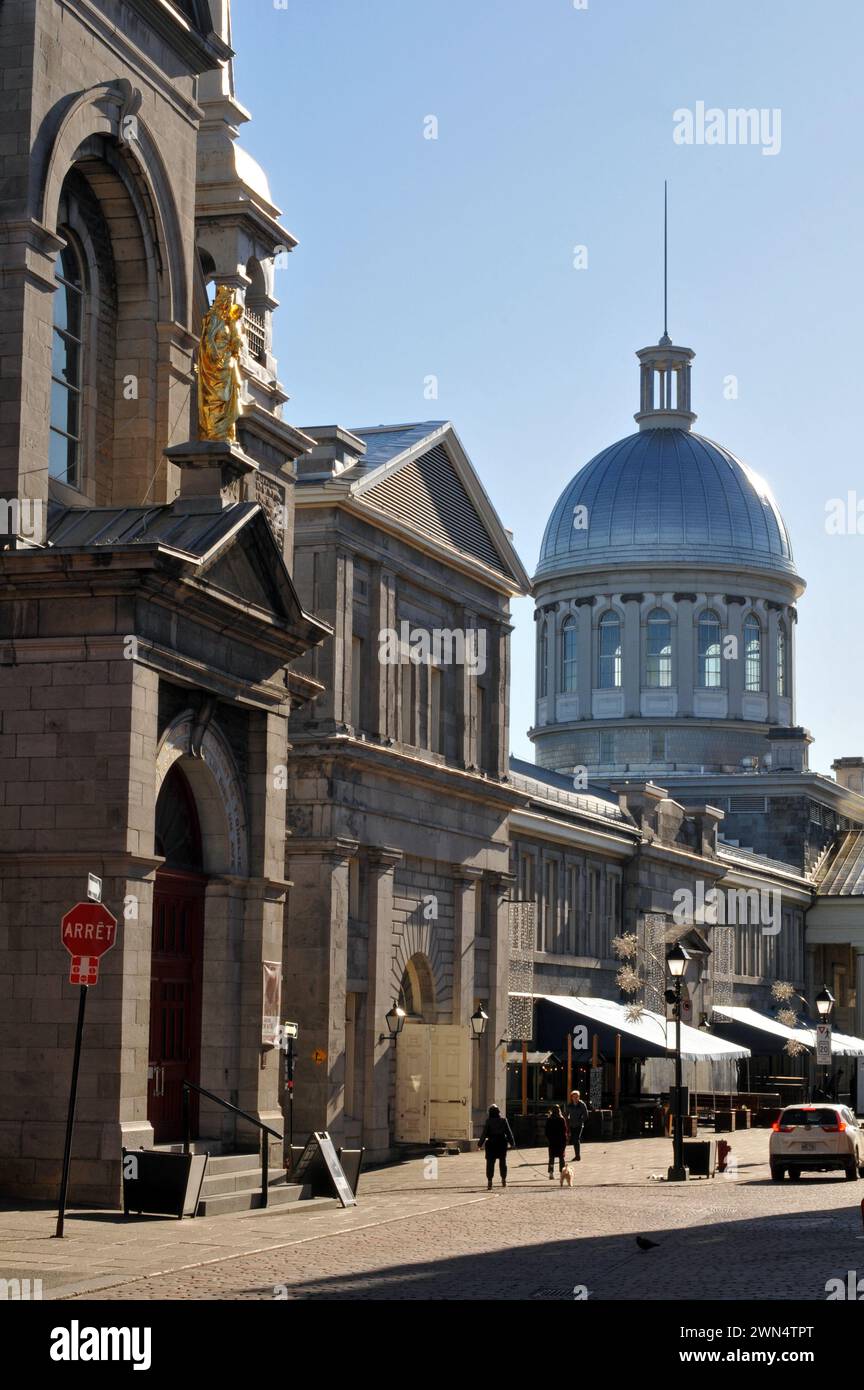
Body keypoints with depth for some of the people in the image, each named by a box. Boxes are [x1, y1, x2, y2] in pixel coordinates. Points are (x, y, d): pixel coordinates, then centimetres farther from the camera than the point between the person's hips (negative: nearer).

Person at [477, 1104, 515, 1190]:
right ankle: (504, 1180, 22)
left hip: (491, 1144, -2)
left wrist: (480, 1144, -2)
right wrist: (512, 1143, 10)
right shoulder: (503, 1120, -2)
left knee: (490, 1163, 1)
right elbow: (508, 1132, 2)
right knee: (502, 1162, 16)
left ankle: (489, 1182, -5)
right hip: (502, 1143, 2)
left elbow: (484, 1134, -9)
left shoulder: (488, 1121, -8)